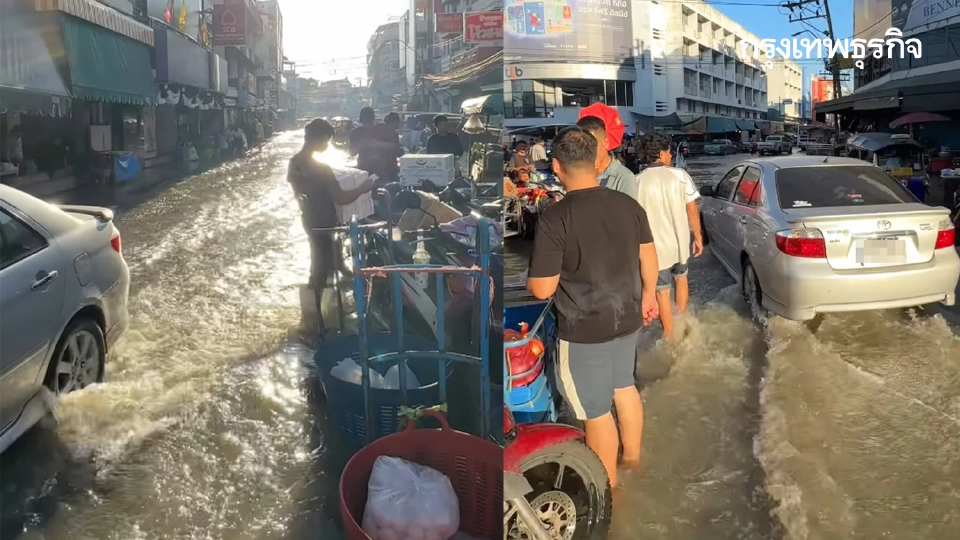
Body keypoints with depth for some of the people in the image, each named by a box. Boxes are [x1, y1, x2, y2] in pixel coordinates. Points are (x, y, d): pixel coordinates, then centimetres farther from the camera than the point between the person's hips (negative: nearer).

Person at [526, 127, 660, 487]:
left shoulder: (554, 218, -23)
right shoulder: (629, 205, -5)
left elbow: (542, 289, -20)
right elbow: (648, 257, 7)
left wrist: (529, 279, 3)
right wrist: (648, 295, 24)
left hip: (585, 330, -6)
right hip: (627, 318, 7)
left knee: (596, 412, 11)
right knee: (624, 386, 28)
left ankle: (608, 488, 29)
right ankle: (632, 456, 48)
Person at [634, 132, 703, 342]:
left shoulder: (637, 182, -12)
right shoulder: (680, 175, -11)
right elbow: (692, 211, -6)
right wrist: (697, 237, 8)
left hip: (655, 246, -2)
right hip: (680, 242, 2)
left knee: (662, 291, 14)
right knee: (681, 278, 29)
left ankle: (669, 334, 25)